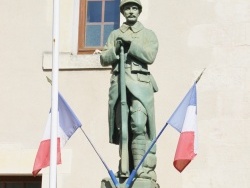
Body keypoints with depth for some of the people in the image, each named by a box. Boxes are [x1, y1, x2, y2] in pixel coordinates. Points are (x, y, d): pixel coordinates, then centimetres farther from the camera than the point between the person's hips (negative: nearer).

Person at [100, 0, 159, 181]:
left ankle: (143, 168, -22)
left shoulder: (148, 34, 14)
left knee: (139, 125, -19)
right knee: (122, 127, 1)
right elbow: (104, 59, 12)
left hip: (140, 84, -3)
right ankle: (125, 168, 6)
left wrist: (130, 45, -11)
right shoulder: (115, 35, 21)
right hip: (119, 83, 3)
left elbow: (150, 56, -2)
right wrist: (116, 50, -8)